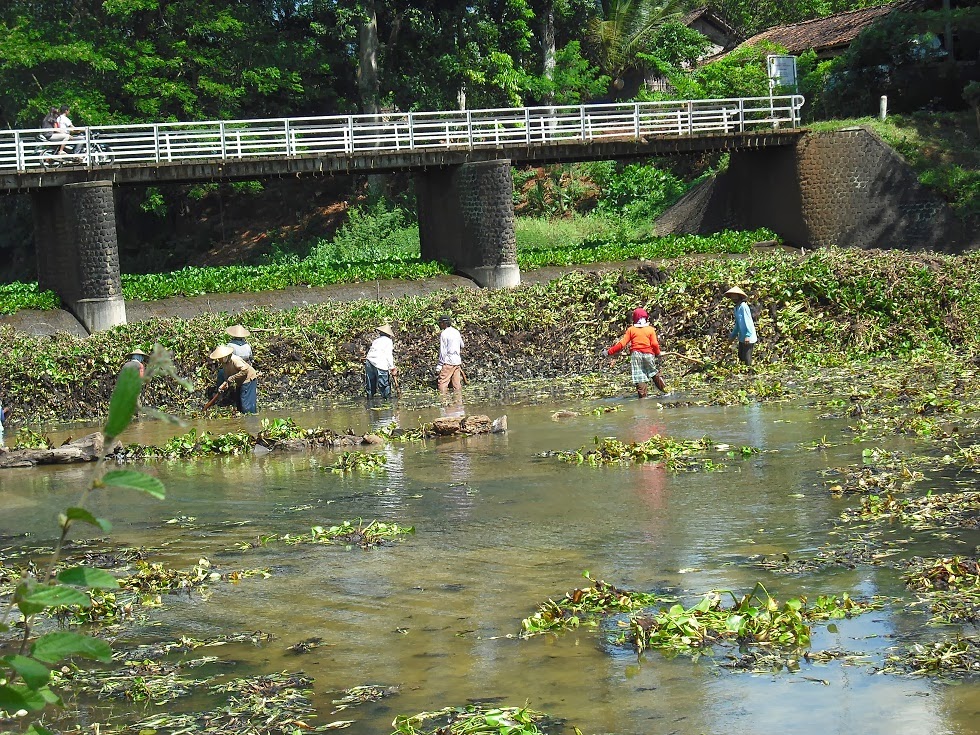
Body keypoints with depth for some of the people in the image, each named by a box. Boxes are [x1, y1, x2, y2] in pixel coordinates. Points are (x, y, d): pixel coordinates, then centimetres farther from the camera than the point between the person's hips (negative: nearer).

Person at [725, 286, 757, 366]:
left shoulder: (743, 306, -16)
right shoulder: (737, 307, 13)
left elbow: (748, 321, -22)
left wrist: (748, 335, -27)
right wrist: (733, 335, 25)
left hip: (748, 339, -10)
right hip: (742, 338, 10)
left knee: (747, 359, -5)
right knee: (741, 357, 16)